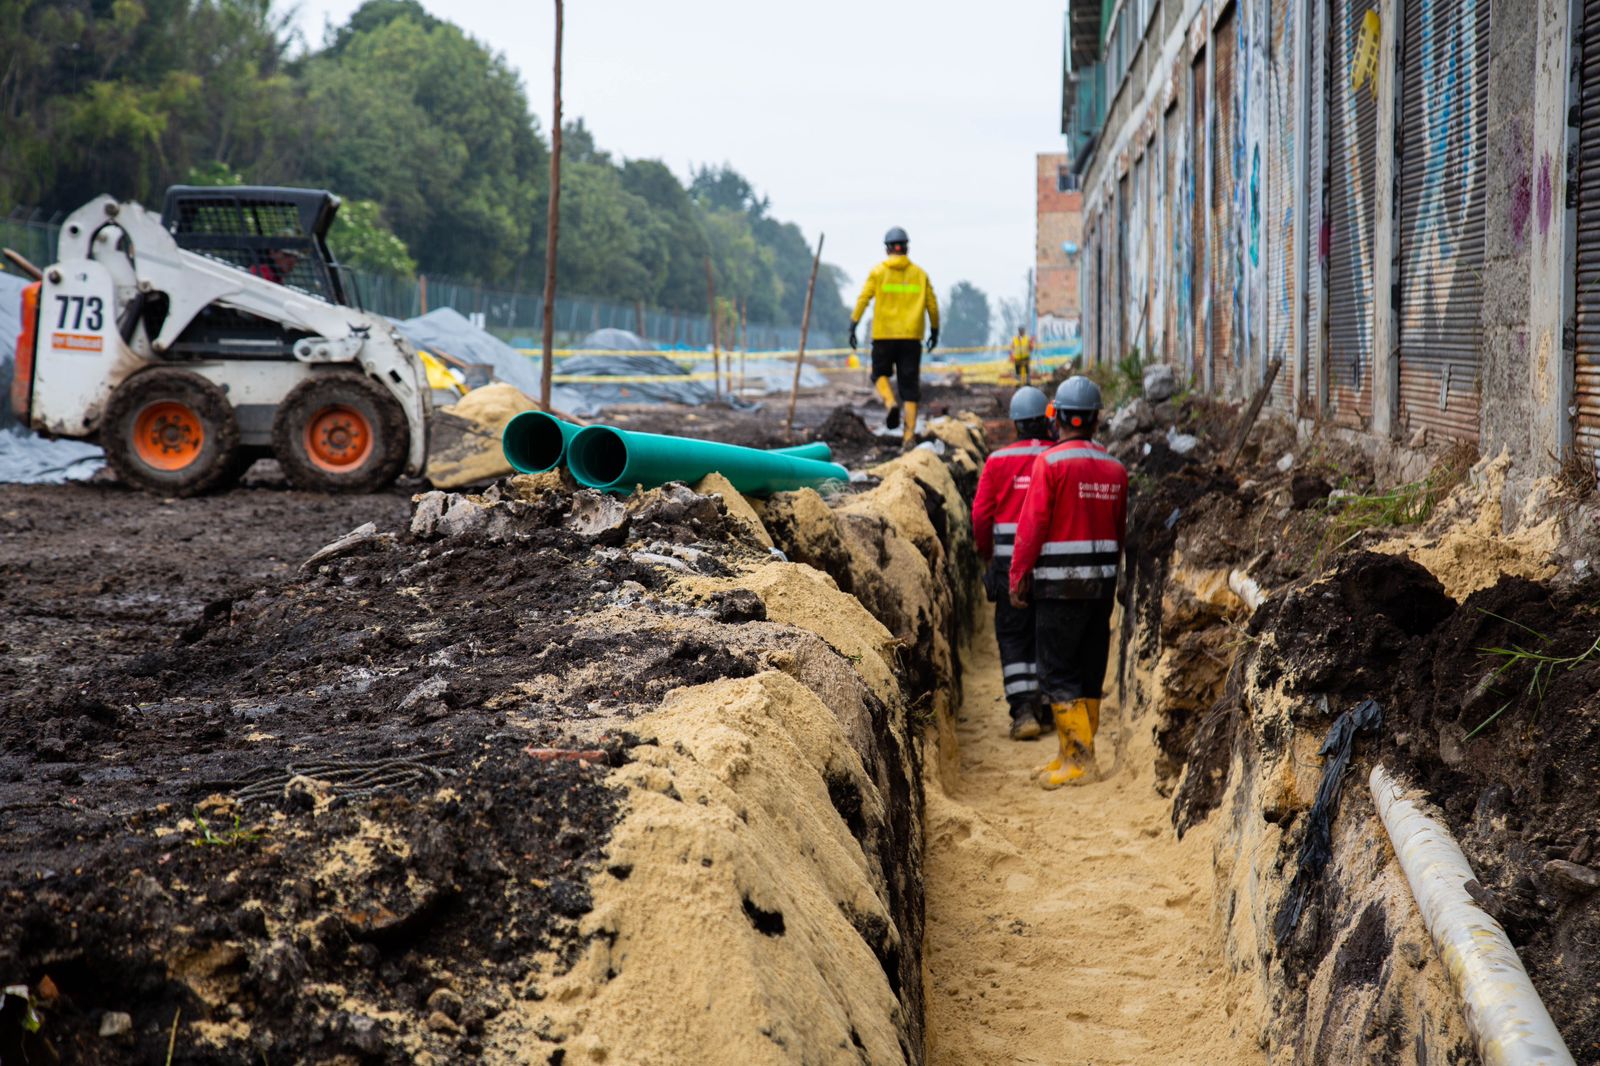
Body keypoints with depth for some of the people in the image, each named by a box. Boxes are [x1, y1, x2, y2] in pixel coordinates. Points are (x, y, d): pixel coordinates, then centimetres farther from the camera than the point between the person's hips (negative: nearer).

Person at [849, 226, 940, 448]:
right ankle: (910, 434, -1)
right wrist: (935, 330, 21)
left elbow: (863, 299, -6)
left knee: (880, 373, 18)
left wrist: (853, 325, -3)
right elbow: (932, 305, 9)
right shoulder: (919, 274, 7)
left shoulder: (878, 272, 1)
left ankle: (890, 403, -13)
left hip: (884, 335, -1)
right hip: (912, 337, 2)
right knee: (910, 385, 4)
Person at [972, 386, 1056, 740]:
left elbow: (981, 514, -2)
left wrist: (986, 552, 14)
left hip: (1011, 561, -1)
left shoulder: (999, 461, -4)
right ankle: (1045, 707, 22)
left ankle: (1023, 709, -10)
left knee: (1013, 636, 4)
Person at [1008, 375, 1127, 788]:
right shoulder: (1115, 468, 7)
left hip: (1059, 585, -6)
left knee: (1057, 675, -3)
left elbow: (1031, 525, -12)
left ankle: (1078, 759, -9)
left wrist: (1018, 576, -5)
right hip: (1102, 583, 6)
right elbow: (1120, 531, 12)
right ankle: (1074, 754, 18)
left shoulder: (1050, 463, -12)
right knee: (1089, 672, 12)